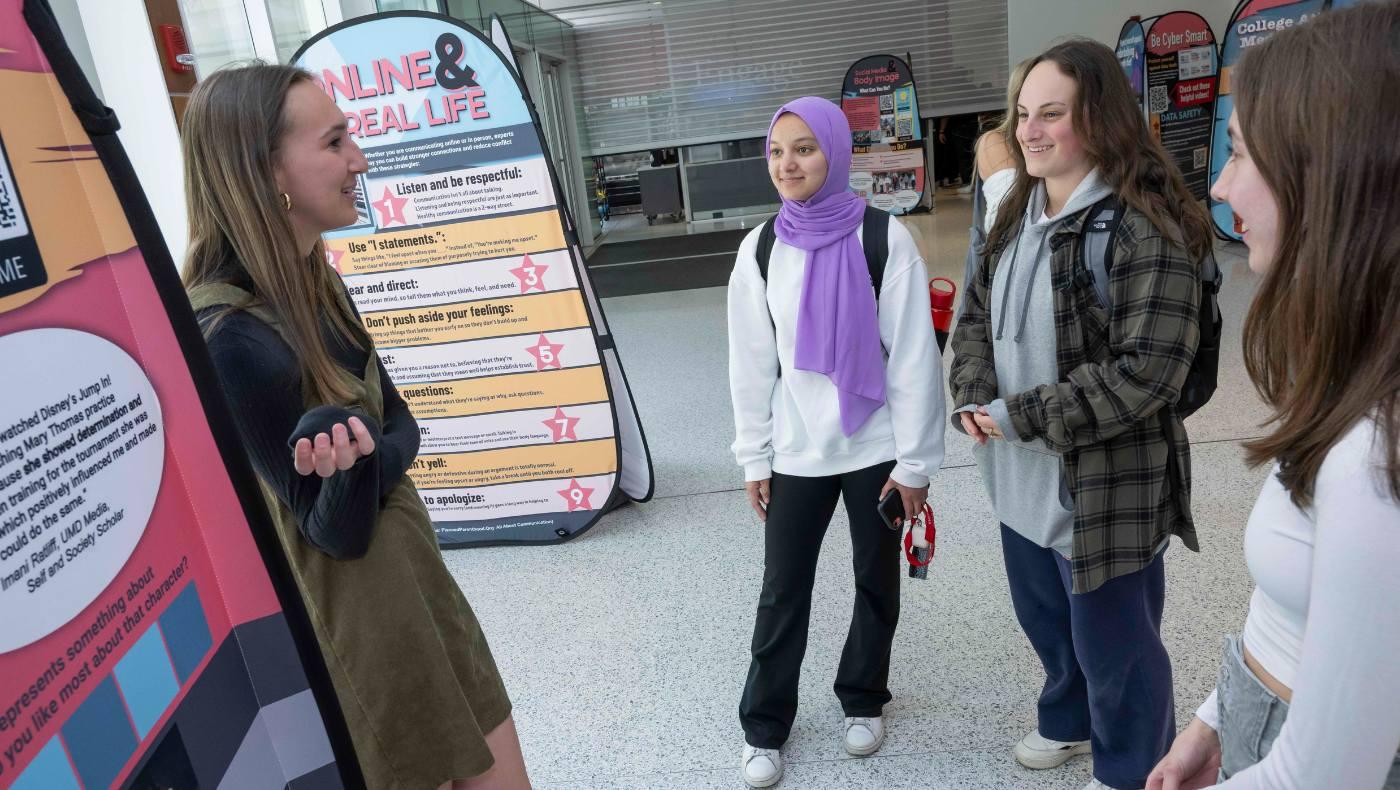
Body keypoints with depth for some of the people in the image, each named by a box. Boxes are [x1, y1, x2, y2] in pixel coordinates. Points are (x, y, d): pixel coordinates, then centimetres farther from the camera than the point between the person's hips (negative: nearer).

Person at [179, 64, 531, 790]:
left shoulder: (311, 278, 1)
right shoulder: (234, 337, -26)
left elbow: (401, 424, 2)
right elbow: (337, 531, -19)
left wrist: (360, 457, -20)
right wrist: (352, 467, -40)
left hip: (409, 576, 8)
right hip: (356, 619, -8)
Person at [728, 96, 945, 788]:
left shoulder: (884, 240, -9)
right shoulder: (760, 249, 0)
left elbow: (914, 357, -8)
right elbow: (751, 363, 4)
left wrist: (915, 460, -8)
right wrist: (754, 458, 4)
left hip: (874, 449, -1)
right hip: (795, 452, 2)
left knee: (877, 582, 16)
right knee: (781, 594, 9)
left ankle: (863, 700, 40)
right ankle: (764, 727, 28)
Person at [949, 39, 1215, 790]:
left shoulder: (1144, 227, -20)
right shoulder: (1017, 217, 6)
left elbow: (1144, 372, -24)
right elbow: (975, 315, 10)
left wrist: (1020, 416, -21)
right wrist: (973, 399, -8)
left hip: (1106, 488, -7)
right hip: (1022, 481, 8)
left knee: (1114, 647, 14)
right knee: (1044, 619, 27)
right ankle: (1068, 720, 55)